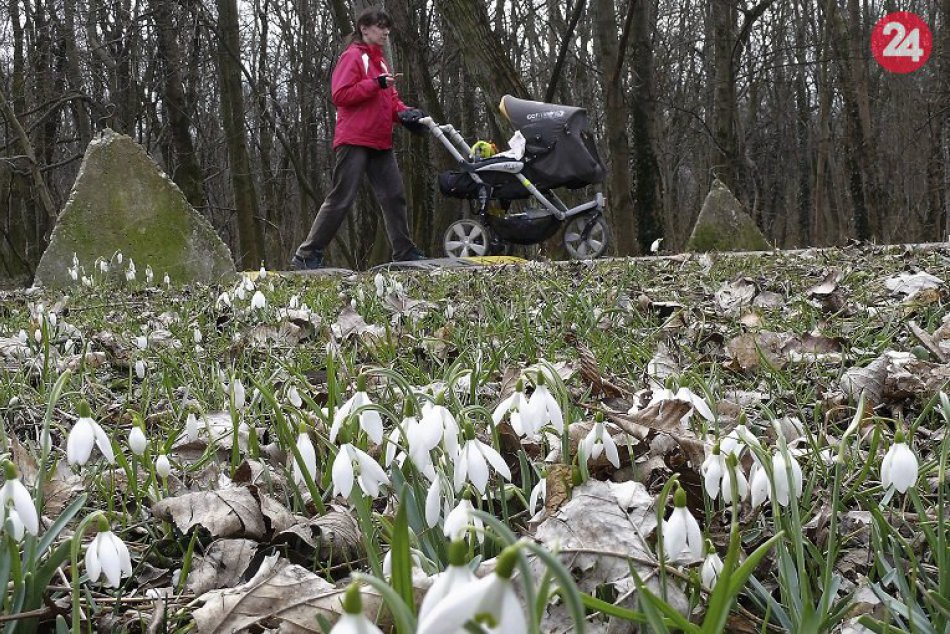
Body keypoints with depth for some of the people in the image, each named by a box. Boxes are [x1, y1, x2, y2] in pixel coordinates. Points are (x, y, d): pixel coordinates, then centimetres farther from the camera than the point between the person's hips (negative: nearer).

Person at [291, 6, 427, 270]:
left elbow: (390, 100, 23)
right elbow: (341, 95, -15)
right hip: (354, 141, -8)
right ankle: (307, 255, -4)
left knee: (394, 196, 6)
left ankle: (405, 252, 11)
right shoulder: (353, 56, -5)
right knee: (341, 199, -9)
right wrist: (376, 83, -19)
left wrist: (404, 113, 3)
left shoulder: (380, 61, 21)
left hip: (380, 143, 8)